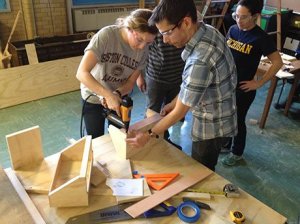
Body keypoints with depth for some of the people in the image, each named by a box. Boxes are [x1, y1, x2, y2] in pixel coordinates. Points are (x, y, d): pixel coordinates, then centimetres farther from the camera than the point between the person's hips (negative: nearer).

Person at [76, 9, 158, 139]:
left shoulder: (144, 49, -15)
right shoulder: (106, 35, -27)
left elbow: (130, 82, -8)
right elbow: (82, 73, -32)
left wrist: (116, 94, -28)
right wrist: (109, 95, -41)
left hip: (119, 97, 3)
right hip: (93, 96, -3)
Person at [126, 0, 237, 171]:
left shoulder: (200, 61, -36)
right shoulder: (207, 31, -7)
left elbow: (180, 112, -24)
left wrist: (149, 135, -14)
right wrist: (174, 102, 10)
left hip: (212, 125, -8)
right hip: (216, 117, 8)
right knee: (205, 170, 27)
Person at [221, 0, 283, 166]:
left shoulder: (261, 38, -17)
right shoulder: (233, 29, 0)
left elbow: (277, 63, -15)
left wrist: (259, 83, -15)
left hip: (243, 88, -6)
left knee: (237, 120, 9)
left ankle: (237, 153, 31)